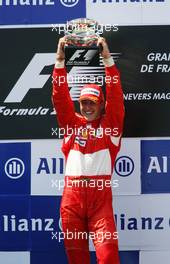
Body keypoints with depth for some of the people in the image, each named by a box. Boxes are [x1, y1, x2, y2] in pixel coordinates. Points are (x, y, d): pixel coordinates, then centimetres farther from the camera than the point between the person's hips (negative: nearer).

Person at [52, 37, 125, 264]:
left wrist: (108, 60, -11)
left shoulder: (110, 124, 9)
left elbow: (116, 97, -2)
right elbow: (61, 99, 5)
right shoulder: (72, 123, 15)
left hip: (100, 194, -2)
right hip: (72, 193, 3)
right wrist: (60, 62, -6)